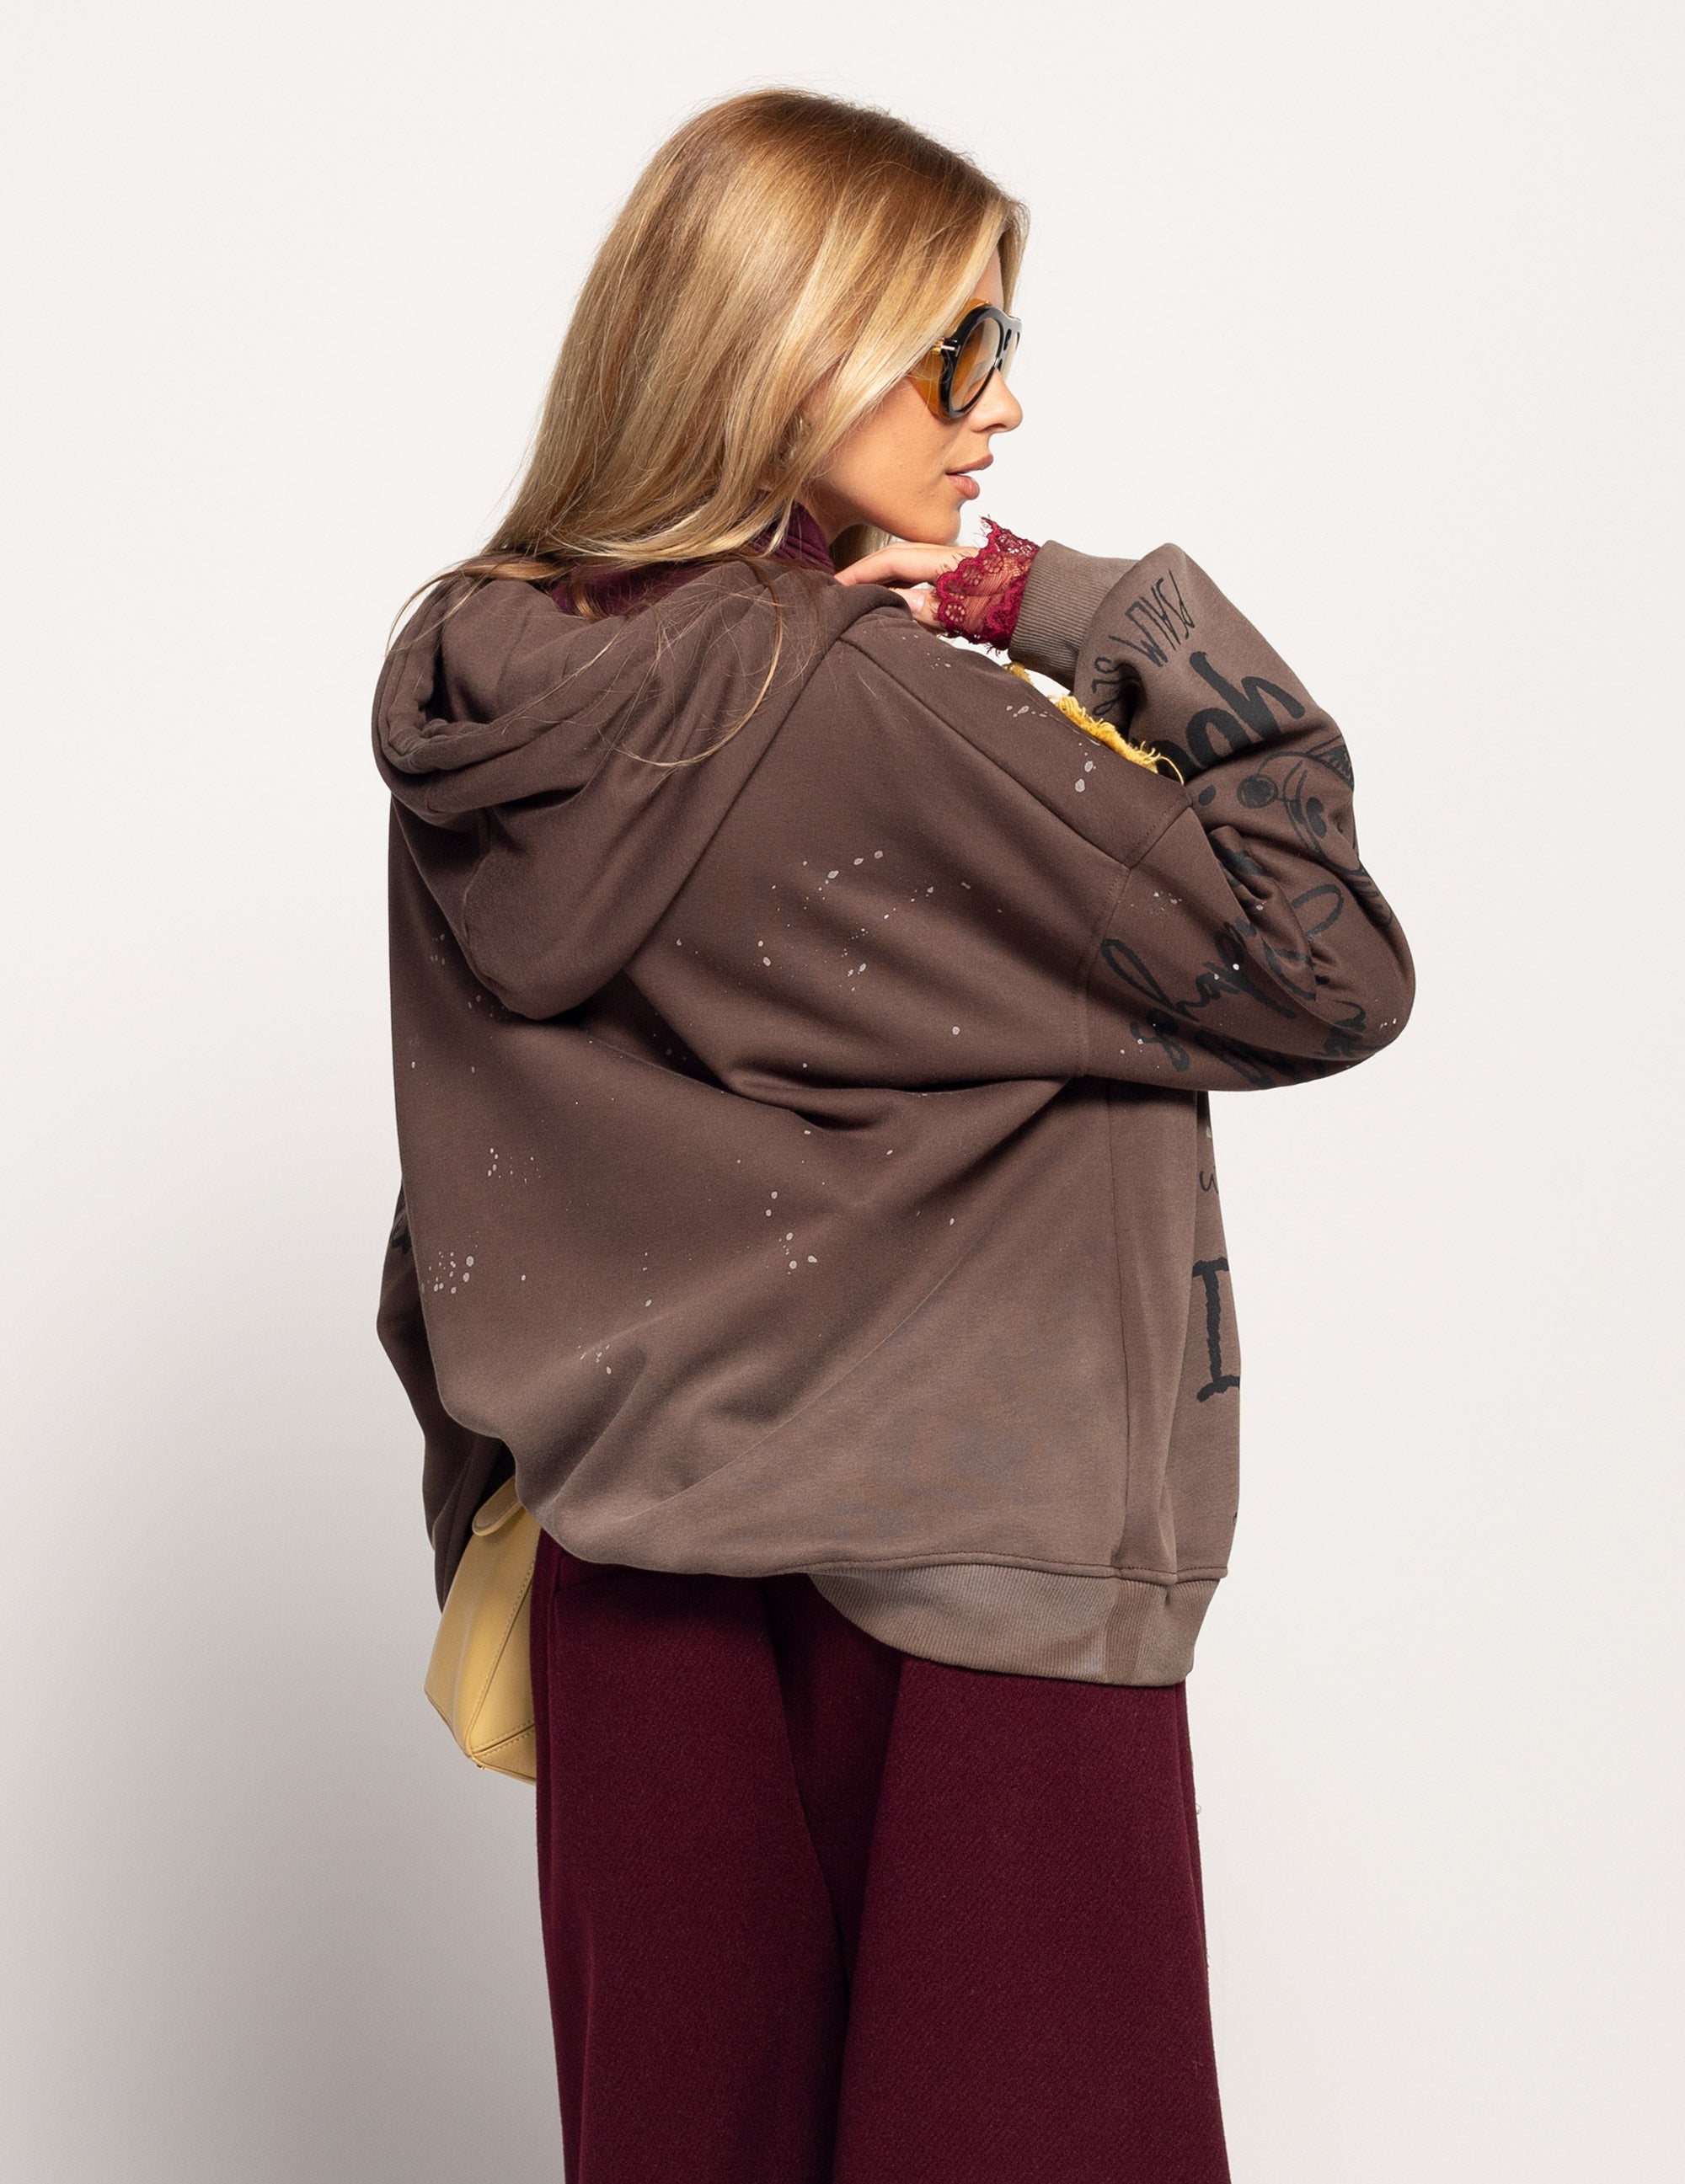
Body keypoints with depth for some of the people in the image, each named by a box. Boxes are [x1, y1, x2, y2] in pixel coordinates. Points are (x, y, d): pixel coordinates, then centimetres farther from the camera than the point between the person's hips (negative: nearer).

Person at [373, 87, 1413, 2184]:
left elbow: (468, 1216, 9)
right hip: (969, 1579, -7)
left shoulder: (474, 704, 2)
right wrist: (1086, 612, -10)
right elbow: (1325, 974, -16)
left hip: (632, 1575, 7)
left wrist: (500, 1500, 20)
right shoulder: (875, 718, -20)